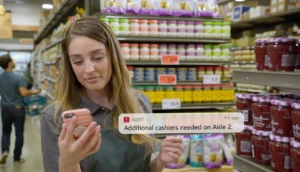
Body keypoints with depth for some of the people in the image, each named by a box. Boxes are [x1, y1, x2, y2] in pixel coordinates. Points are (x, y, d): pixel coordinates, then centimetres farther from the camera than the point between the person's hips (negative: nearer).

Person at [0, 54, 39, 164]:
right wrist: (33, 92, -5)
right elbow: (24, 93, -23)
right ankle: (17, 158, 15)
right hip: (18, 108, -4)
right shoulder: (18, 77, -16)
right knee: (19, 133, 8)